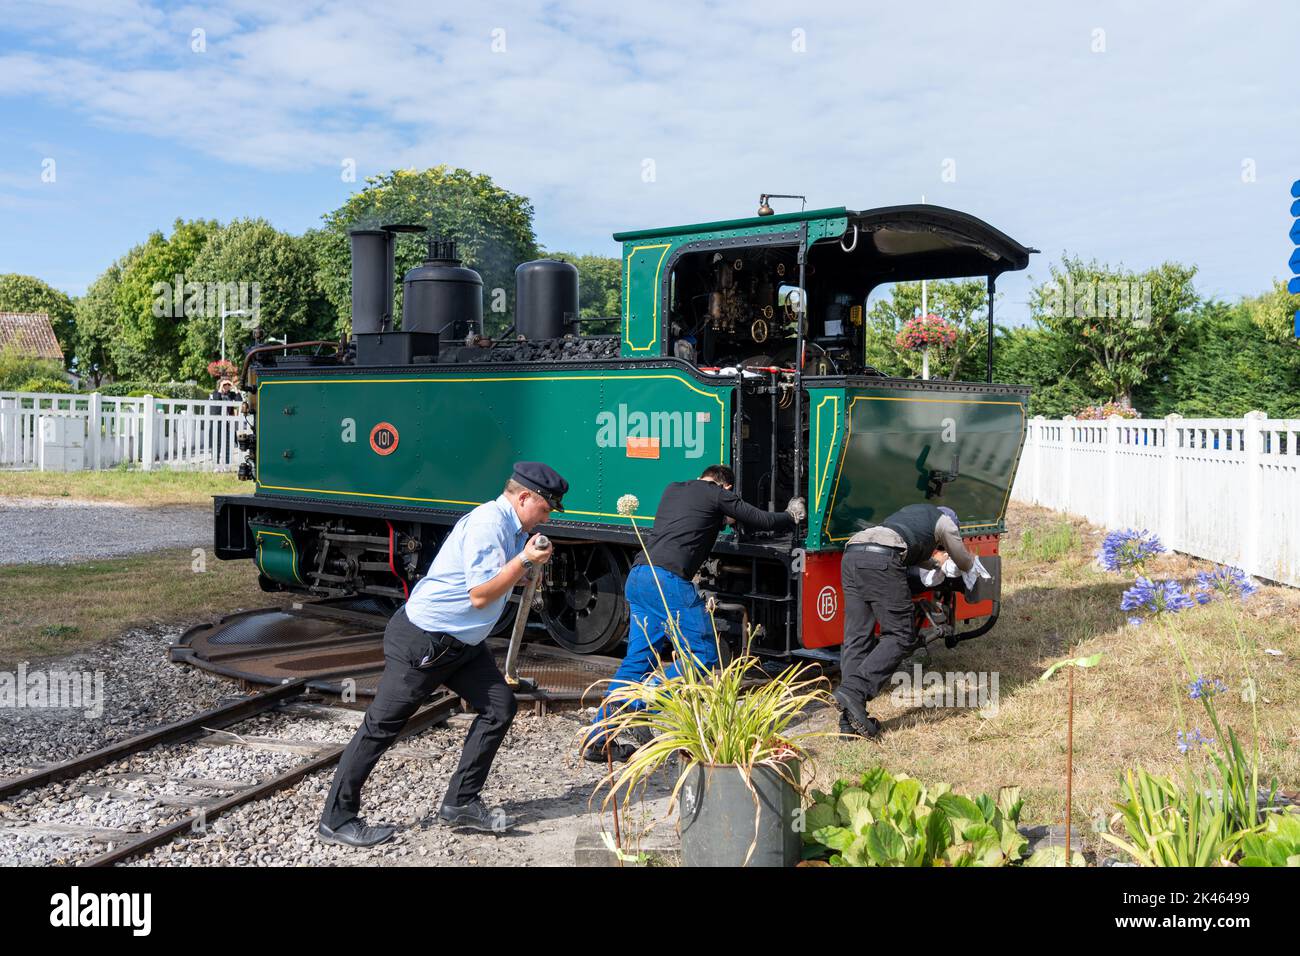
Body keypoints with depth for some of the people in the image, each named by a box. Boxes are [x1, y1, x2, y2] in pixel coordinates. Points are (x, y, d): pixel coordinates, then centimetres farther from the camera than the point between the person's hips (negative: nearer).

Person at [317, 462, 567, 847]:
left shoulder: (510, 527, 8)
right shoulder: (488, 523, -21)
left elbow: (503, 580, 18)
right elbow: (480, 595, -23)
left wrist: (531, 556, 5)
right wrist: (525, 560, -20)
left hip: (462, 642, 10)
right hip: (422, 641, -10)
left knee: (500, 706, 4)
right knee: (382, 726, -2)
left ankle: (460, 803, 12)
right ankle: (337, 819, 9)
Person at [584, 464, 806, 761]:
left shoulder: (673, 489, 27)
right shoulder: (718, 495, 7)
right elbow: (764, 520, 15)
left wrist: (722, 519, 58)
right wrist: (792, 517, 35)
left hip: (636, 577, 8)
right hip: (668, 580, -8)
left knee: (638, 659, 11)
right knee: (703, 653, 0)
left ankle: (597, 740, 7)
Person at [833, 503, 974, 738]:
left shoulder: (911, 513, 41)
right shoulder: (944, 521, 23)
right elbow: (965, 564, 37)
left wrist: (934, 562, 72)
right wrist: (972, 559, 59)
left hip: (851, 554, 7)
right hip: (881, 560, -7)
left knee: (856, 638, 5)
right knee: (901, 637, -2)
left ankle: (850, 721, -2)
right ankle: (854, 691, -19)